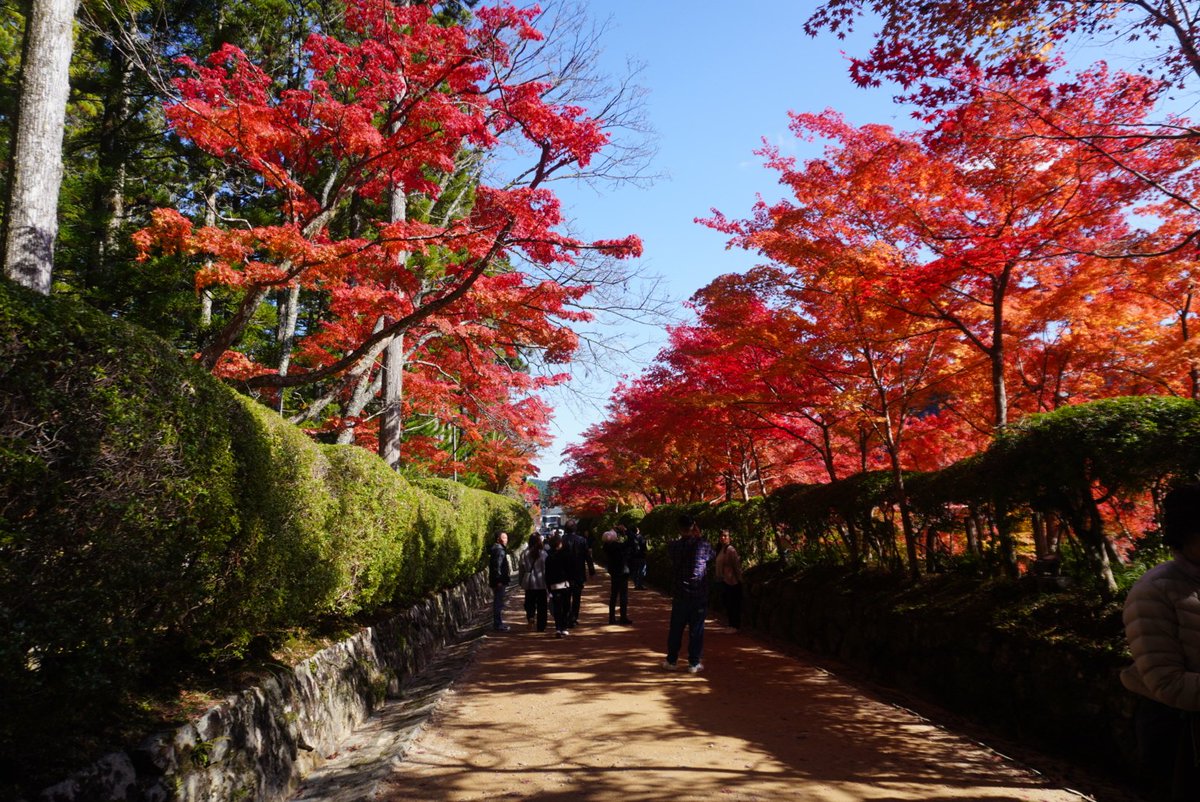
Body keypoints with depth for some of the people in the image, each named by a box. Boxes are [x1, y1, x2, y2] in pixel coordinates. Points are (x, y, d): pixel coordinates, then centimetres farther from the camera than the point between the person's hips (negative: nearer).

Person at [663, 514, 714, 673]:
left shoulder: (673, 546, -7)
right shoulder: (702, 545, -10)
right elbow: (711, 555, 9)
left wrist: (683, 537, 10)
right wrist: (700, 537, 10)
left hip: (679, 594, 1)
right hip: (699, 595, -1)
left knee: (676, 629, 13)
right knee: (696, 630, 7)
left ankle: (671, 661, 20)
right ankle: (694, 663, 11)